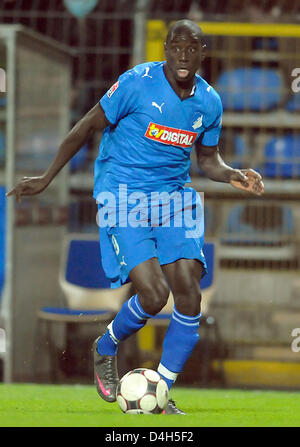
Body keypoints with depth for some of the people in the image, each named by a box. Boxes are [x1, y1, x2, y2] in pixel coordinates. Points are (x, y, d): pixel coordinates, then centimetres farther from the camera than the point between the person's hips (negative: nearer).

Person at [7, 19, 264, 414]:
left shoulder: (209, 102, 4)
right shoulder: (138, 83, -12)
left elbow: (208, 160, 18)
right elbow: (88, 126, -3)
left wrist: (234, 176, -4)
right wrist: (47, 178, -2)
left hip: (173, 199, 5)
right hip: (122, 198, -5)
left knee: (189, 295, -11)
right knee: (153, 296, -19)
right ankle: (107, 348, 14)